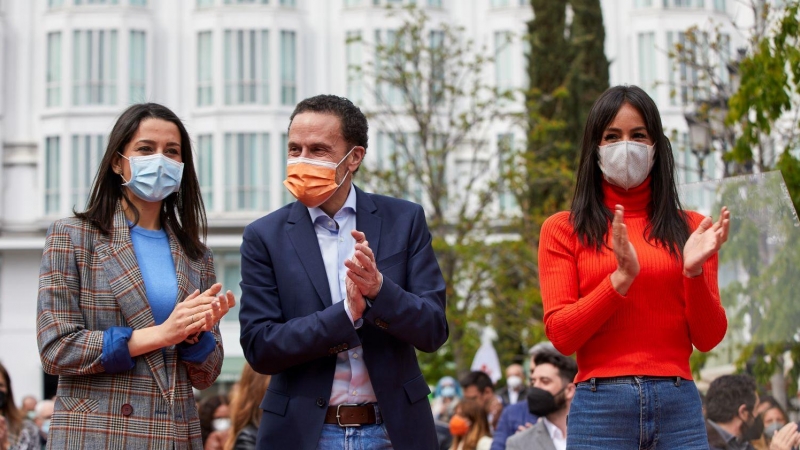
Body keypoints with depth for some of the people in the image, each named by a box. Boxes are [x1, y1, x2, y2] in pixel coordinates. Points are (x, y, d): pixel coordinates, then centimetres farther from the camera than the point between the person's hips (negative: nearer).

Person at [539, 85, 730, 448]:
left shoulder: (691, 228, 10)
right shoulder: (563, 229, 5)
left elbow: (709, 339, 6)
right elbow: (561, 335, -3)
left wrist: (694, 273, -10)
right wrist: (622, 278, -15)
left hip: (678, 406, 2)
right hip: (600, 403, -1)